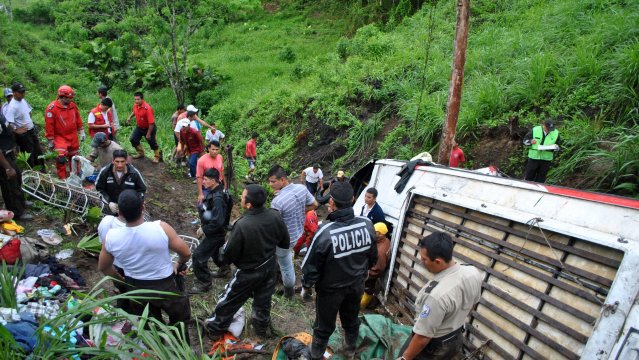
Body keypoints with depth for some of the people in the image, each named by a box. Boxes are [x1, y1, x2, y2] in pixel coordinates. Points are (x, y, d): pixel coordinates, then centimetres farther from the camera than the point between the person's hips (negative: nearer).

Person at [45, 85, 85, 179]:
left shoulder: (73, 105, 1)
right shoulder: (52, 108, -15)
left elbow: (78, 119, 14)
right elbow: (49, 125, -12)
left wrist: (81, 131, 12)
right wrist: (51, 141, -9)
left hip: (73, 137, 5)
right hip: (60, 137, -5)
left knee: (74, 157, 15)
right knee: (61, 157, -17)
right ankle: (62, 179, -7)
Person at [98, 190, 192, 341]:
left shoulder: (111, 237, -19)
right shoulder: (161, 228, -29)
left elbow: (103, 267, -1)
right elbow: (186, 253, -16)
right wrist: (179, 264, 6)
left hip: (135, 288, 3)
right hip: (165, 286, -3)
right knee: (180, 319, 25)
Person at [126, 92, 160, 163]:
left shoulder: (147, 108, -33)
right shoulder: (135, 105, -10)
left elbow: (151, 123, -30)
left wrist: (148, 134, -25)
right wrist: (130, 116, 0)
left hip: (148, 128, -7)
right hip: (139, 127, 7)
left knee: (152, 143, 5)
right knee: (133, 139, 10)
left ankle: (157, 157, 26)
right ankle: (140, 153, 31)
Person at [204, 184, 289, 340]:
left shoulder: (242, 225, -35)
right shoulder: (274, 216, -20)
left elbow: (228, 255, -21)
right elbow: (285, 242, -5)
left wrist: (224, 248, 0)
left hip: (248, 273, -4)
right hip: (269, 268, 4)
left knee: (229, 300, 21)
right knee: (263, 301, 27)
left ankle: (215, 328, 42)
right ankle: (262, 327, 49)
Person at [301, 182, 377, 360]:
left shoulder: (325, 232, -35)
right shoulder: (367, 224, -20)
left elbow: (311, 265, -21)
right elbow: (373, 257, -2)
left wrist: (306, 286, -2)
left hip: (331, 289, -4)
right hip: (357, 284, 4)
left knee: (324, 326, 20)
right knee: (352, 320, 29)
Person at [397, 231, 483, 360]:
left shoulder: (436, 294, -41)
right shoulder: (474, 273, -17)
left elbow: (423, 337, -30)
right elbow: (471, 304, 4)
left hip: (432, 345, -6)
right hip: (456, 338, 7)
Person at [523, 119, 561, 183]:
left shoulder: (556, 133, 2)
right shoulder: (535, 130, -4)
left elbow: (558, 144, 12)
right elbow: (525, 140, 2)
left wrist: (555, 147, -11)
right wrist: (531, 141, -19)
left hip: (546, 159, 2)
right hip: (534, 157, -2)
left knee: (541, 179, 7)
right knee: (529, 176, 5)